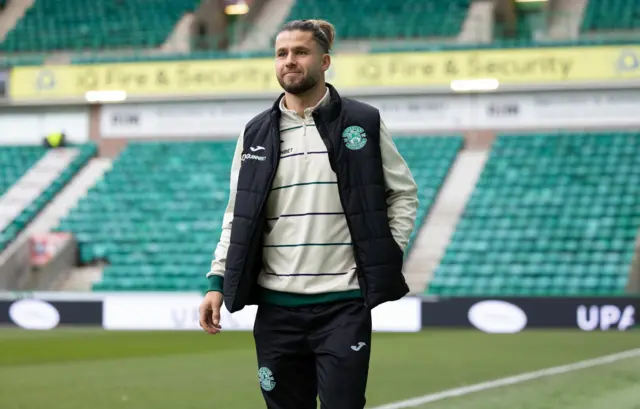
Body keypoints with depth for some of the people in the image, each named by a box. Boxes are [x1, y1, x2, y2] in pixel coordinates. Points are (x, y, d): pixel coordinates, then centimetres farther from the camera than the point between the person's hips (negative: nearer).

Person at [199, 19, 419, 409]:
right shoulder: (255, 134, 9)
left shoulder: (363, 123, 1)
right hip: (276, 305, 3)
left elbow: (404, 192, 8)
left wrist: (389, 257, -3)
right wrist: (218, 281, 3)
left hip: (344, 303, -3)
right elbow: (237, 217, 12)